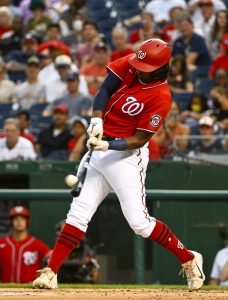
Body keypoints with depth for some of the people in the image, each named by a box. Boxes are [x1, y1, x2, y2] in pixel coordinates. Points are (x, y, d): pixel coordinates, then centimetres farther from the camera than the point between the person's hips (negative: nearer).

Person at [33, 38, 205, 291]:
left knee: (138, 221, -10)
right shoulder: (128, 66, -1)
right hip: (102, 150, 7)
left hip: (127, 155, -7)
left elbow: (140, 139, -18)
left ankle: (189, 260, 7)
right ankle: (50, 273, 0)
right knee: (79, 212, 1)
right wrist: (97, 119, -16)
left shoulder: (161, 97, -19)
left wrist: (108, 145, -28)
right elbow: (105, 89, 0)